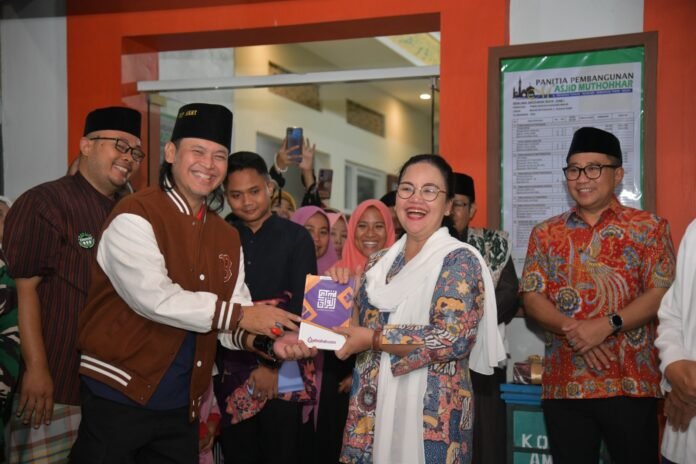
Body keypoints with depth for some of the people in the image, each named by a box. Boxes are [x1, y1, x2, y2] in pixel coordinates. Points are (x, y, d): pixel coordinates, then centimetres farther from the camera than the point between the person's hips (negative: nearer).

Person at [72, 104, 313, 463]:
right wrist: (238, 314, -20)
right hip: (119, 395, -6)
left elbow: (230, 321, 6)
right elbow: (153, 296, -24)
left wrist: (268, 342, -15)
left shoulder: (227, 237, 10)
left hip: (183, 405, 7)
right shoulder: (134, 217, -12)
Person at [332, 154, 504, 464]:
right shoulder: (379, 263, 11)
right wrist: (341, 288, -1)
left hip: (431, 415, -6)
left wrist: (373, 339, -18)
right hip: (371, 412, 6)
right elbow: (359, 325, 17)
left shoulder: (459, 261, -8)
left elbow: (453, 337, -20)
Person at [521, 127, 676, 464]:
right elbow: (531, 297, 3)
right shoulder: (545, 234, 10)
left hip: (632, 385, -2)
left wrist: (606, 326, -19)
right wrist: (573, 331, -14)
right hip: (563, 385, 3)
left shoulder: (649, 228, 2)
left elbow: (661, 293, -6)